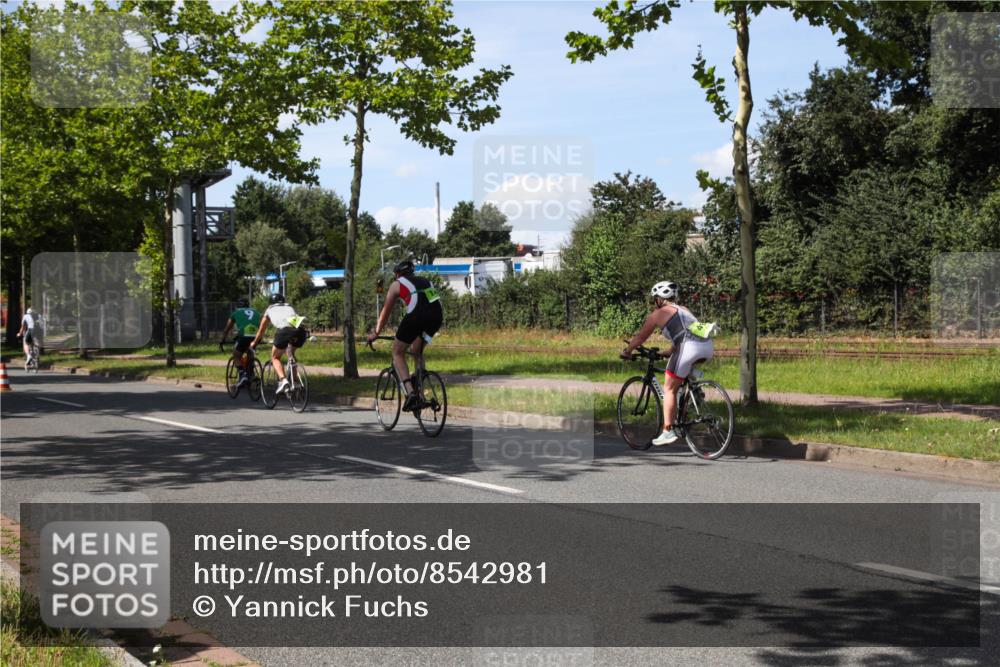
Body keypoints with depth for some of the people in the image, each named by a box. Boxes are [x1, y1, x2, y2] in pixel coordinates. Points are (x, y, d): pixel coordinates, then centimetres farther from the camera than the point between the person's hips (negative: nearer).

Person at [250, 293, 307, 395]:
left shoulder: (270, 310, 32)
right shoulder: (290, 308, 39)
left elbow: (261, 330, 42)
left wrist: (254, 343, 58)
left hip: (284, 330, -4)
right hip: (301, 330, 4)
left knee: (275, 357, 15)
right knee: (291, 353, 31)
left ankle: (283, 380, -11)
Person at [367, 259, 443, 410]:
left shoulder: (397, 285, 21)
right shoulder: (425, 281, 35)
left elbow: (385, 312, 24)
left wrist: (376, 333, 35)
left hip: (416, 315, -5)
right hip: (437, 315, 5)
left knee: (397, 353, 11)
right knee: (417, 351, 27)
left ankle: (410, 392, -7)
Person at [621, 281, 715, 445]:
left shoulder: (658, 314, 13)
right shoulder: (682, 310, 32)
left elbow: (640, 337, 19)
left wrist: (627, 351, 34)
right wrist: (668, 353, 53)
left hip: (689, 348, -7)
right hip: (707, 346, 7)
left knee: (669, 389, 5)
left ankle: (668, 431, 2)